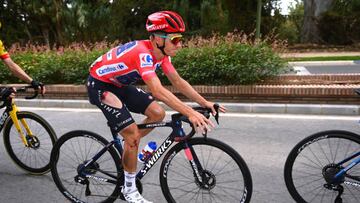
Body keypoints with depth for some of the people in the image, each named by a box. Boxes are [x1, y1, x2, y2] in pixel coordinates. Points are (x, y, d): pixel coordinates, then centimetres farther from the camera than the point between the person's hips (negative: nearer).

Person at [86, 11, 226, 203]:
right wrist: (189, 113, -49)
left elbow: (178, 81, -3)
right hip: (99, 84, -8)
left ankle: (127, 148, 19)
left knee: (157, 113, -2)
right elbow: (158, 90, -45)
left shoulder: (162, 53, -8)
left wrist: (205, 103, -9)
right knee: (133, 134, -15)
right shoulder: (143, 52, -34)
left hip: (120, 84, 8)